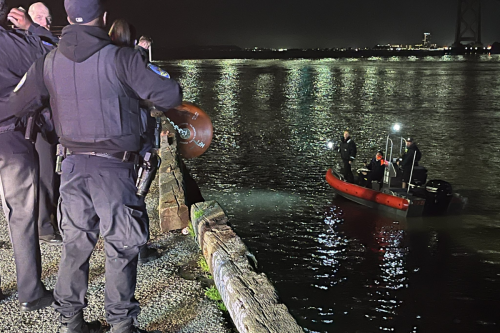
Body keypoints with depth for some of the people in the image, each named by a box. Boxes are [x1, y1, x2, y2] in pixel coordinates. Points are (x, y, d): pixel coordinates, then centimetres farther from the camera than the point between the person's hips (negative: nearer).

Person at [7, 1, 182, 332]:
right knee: (121, 247, 7)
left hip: (74, 165, 5)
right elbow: (168, 96, -12)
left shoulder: (48, 62, 3)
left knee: (76, 244, 17)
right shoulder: (120, 58, -13)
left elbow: (17, 105, 13)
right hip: (115, 168, -5)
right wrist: (172, 87, 11)